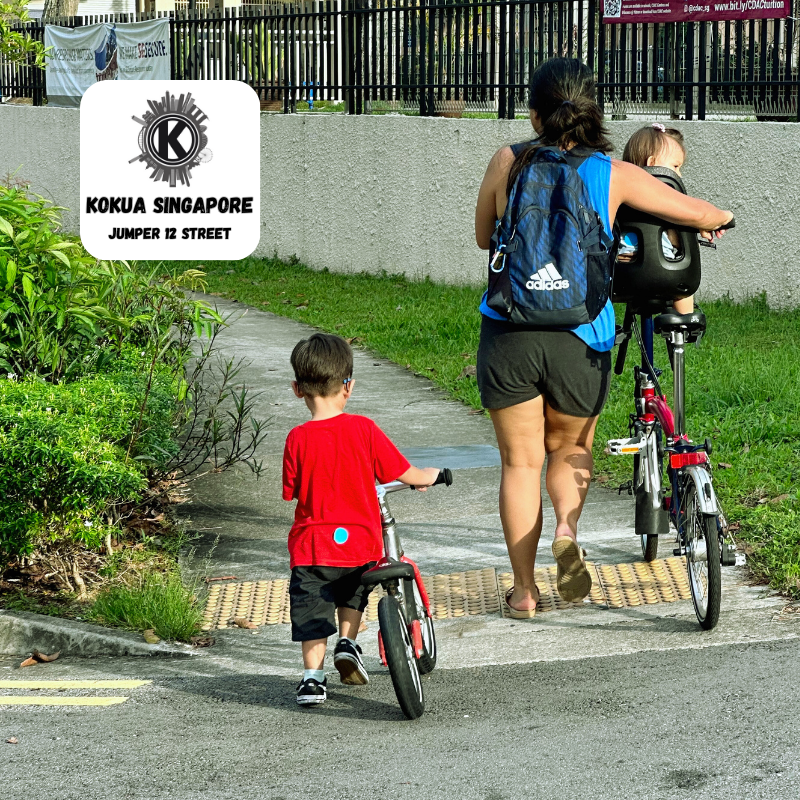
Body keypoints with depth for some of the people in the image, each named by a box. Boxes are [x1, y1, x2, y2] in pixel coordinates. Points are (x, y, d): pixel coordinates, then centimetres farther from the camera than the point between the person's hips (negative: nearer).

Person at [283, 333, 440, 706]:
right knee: (352, 592, 29)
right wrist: (429, 476, 20)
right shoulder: (363, 429, -8)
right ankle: (348, 644, 17)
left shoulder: (297, 439, -8)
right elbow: (403, 473, -2)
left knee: (312, 611, 10)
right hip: (360, 542, 1)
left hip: (311, 545, -1)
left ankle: (313, 676, 5)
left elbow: (292, 492, 2)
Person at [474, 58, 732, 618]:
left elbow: (484, 237, 14)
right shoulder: (613, 174, -2)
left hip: (509, 334, 0)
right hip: (580, 338, 0)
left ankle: (524, 590, 15)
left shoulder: (509, 163, -1)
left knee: (520, 460, 14)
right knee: (572, 447, 23)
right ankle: (568, 532, -4)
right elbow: (706, 216, 2)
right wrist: (714, 220, 26)